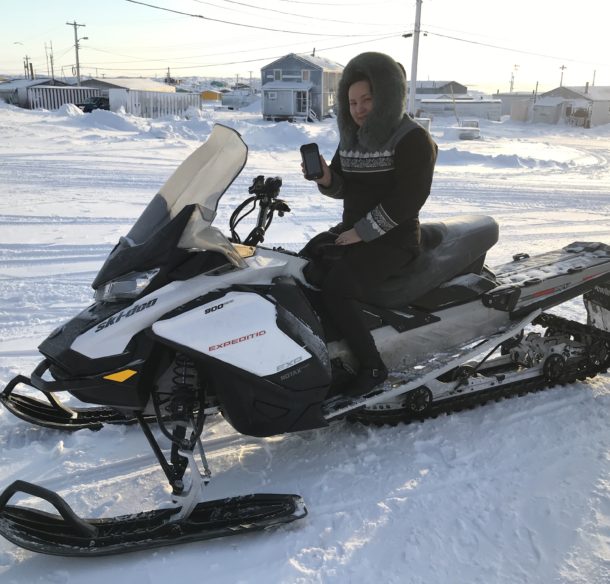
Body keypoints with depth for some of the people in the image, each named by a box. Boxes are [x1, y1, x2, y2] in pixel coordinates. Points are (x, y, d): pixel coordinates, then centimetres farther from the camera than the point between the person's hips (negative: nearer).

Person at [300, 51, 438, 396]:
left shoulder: (413, 140, -12)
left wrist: (362, 232, -19)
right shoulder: (352, 138, 11)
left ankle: (373, 367, -15)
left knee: (336, 287, -29)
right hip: (351, 231, 8)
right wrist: (325, 178, -9)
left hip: (393, 240, -8)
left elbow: (407, 200, -19)